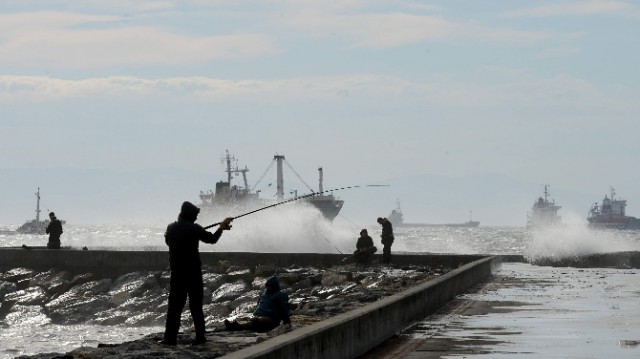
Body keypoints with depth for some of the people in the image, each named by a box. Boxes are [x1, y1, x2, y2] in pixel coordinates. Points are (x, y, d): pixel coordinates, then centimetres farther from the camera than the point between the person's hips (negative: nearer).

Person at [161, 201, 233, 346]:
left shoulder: (171, 228, 2)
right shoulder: (194, 228, -7)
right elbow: (212, 239, 3)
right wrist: (221, 227, 20)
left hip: (177, 273, 1)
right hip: (194, 272, -1)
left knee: (175, 306, 2)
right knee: (196, 306, 6)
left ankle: (170, 337, -3)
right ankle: (200, 336, 4)